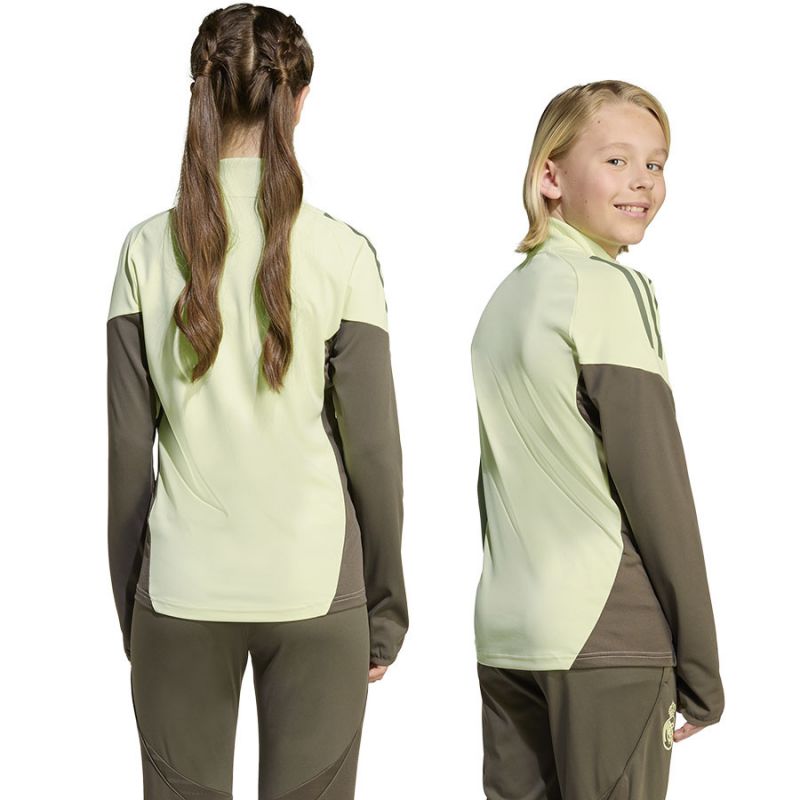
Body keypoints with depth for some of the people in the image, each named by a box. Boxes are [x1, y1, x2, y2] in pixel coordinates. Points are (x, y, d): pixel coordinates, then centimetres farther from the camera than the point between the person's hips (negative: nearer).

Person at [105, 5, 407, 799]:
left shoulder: (149, 250, -2)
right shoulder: (341, 253, -6)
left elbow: (128, 447, 1)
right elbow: (372, 448, -3)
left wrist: (127, 605, 11)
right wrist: (386, 610, 7)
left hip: (183, 589, 1)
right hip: (313, 585, -1)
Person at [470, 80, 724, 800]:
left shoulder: (507, 297, 15)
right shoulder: (609, 289, -8)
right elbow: (654, 481, -11)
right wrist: (701, 666, -7)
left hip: (503, 631, 8)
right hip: (610, 636, -8)